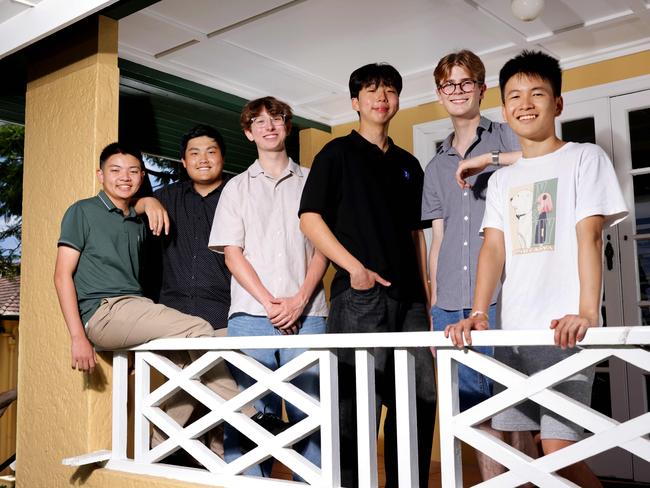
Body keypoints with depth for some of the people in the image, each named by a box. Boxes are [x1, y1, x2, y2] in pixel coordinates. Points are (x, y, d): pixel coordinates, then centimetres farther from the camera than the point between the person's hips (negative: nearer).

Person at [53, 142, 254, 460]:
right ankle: (247, 421, -13)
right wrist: (78, 336, -12)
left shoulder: (137, 224, 24)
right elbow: (63, 275, -2)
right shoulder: (83, 211, 6)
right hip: (103, 311, -7)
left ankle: (156, 450, -2)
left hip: (134, 308, 7)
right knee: (198, 330, -22)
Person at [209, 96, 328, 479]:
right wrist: (269, 302, -6)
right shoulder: (237, 188, 15)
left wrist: (300, 300, -7)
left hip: (306, 314, 0)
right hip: (250, 314, 1)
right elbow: (232, 253, 6)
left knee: (310, 411, -1)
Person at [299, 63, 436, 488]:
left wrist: (425, 287, 12)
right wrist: (354, 267, -13)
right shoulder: (338, 153, 5)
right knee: (358, 401, -4)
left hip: (408, 296, 6)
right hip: (359, 293, -5)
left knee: (421, 397, 7)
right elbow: (310, 218, -4)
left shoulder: (408, 164, 20)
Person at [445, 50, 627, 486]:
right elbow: (494, 248, 6)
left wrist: (587, 313, -21)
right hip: (513, 332, 5)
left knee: (559, 451, -10)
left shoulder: (585, 158, 4)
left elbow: (589, 236, -8)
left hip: (564, 330, -5)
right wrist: (478, 313, -10)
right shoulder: (501, 180, 17)